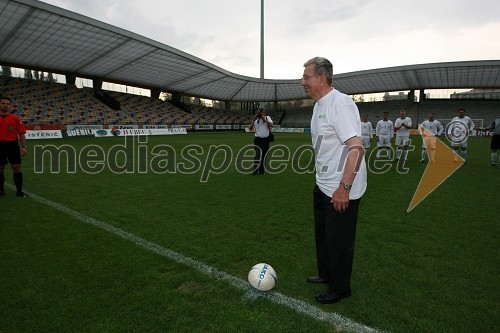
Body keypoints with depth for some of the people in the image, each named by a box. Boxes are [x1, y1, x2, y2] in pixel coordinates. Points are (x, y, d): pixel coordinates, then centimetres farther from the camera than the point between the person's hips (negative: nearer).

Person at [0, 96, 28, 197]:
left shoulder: (15, 118, 1)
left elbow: (21, 133, 0)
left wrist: (24, 146, -8)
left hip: (13, 145, -1)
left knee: (17, 168, -1)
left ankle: (19, 191, 8)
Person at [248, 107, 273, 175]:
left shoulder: (267, 118, 6)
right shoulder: (255, 120, 6)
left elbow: (271, 125, -13)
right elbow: (250, 128, -5)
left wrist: (263, 118, -15)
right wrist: (254, 119, -12)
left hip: (266, 139, 1)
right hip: (258, 139, -1)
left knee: (264, 155, 7)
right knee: (258, 154, -14)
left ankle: (261, 171, 18)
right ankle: (255, 170, -11)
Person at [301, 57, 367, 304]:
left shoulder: (340, 103, -19)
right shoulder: (319, 105, 11)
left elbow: (357, 148, -27)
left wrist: (344, 188, -28)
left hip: (341, 190, -10)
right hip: (323, 186, 10)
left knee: (339, 241, 6)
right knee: (322, 234, 23)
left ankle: (339, 289, 28)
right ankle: (326, 274, 44)